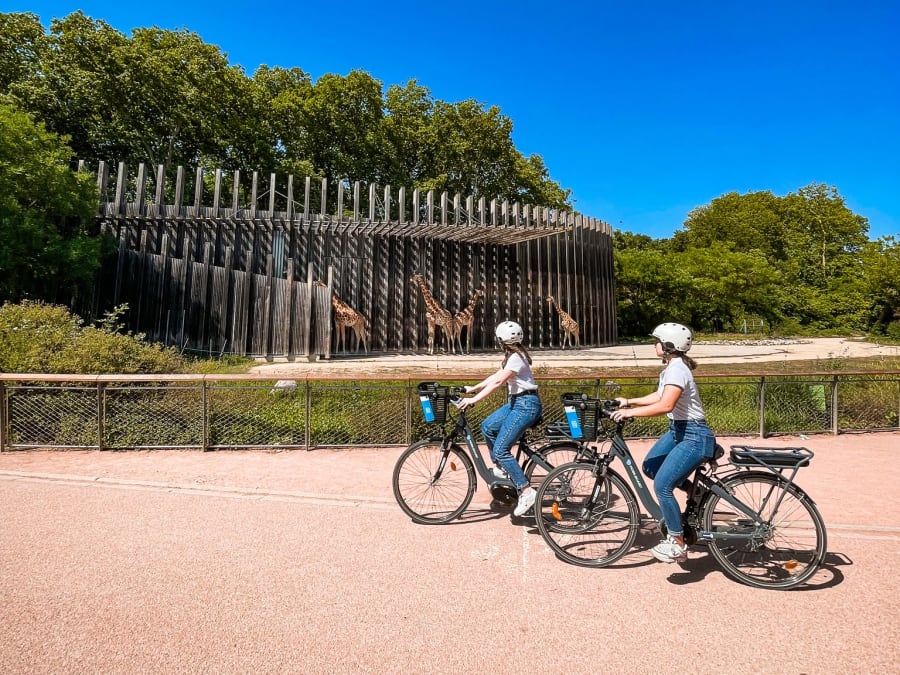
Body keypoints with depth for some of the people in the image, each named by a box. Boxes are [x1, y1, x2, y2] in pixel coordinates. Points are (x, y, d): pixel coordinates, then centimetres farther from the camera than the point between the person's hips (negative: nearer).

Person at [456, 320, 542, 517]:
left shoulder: (516, 358, -18)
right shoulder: (511, 356, 13)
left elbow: (497, 382, -25)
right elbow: (495, 376, 14)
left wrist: (473, 400, -27)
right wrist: (473, 388, 10)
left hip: (526, 405, -10)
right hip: (516, 402, 10)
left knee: (500, 449, -12)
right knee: (487, 426, 9)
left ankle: (526, 491, -8)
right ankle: (501, 469, 21)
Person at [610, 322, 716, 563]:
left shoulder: (677, 369, -23)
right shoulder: (672, 366, 8)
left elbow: (665, 405, -35)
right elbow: (659, 396, 17)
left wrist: (629, 412, -30)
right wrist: (629, 402, 11)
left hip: (694, 436, -10)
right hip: (678, 430, 10)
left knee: (662, 485, -13)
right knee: (650, 467, 16)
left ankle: (677, 545, 1)